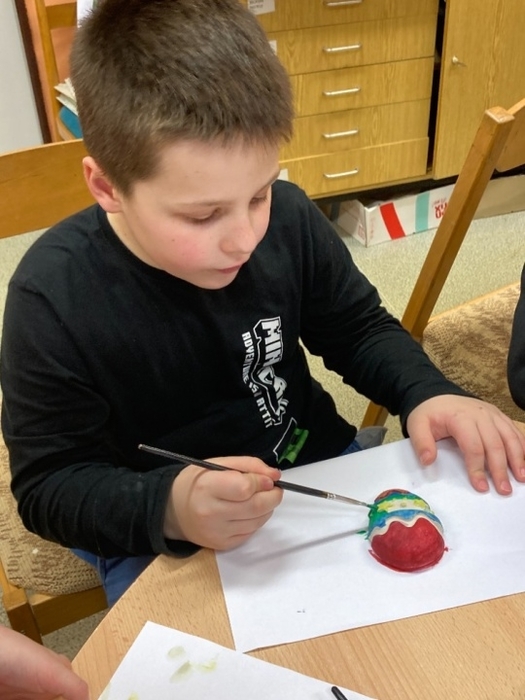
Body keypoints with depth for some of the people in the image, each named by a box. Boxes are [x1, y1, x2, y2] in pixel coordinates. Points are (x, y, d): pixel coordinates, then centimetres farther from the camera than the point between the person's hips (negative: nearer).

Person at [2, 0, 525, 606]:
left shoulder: (288, 217, -14)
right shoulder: (53, 298, -23)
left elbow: (358, 329, 3)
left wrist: (426, 394, -17)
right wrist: (168, 508, -36)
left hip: (316, 466, 3)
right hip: (152, 534, -2)